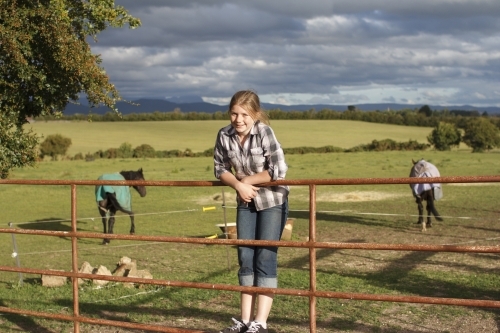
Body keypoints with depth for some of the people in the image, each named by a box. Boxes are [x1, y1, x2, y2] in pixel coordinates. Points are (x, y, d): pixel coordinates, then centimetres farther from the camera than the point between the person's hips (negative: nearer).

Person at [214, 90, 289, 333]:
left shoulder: (264, 133, -22)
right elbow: (220, 168, 2)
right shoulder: (224, 135, -10)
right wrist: (239, 185, -15)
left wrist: (248, 179, -16)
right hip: (246, 202, 5)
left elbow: (279, 170, -25)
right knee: (245, 258, 6)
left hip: (272, 201, -5)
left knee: (265, 258, -7)